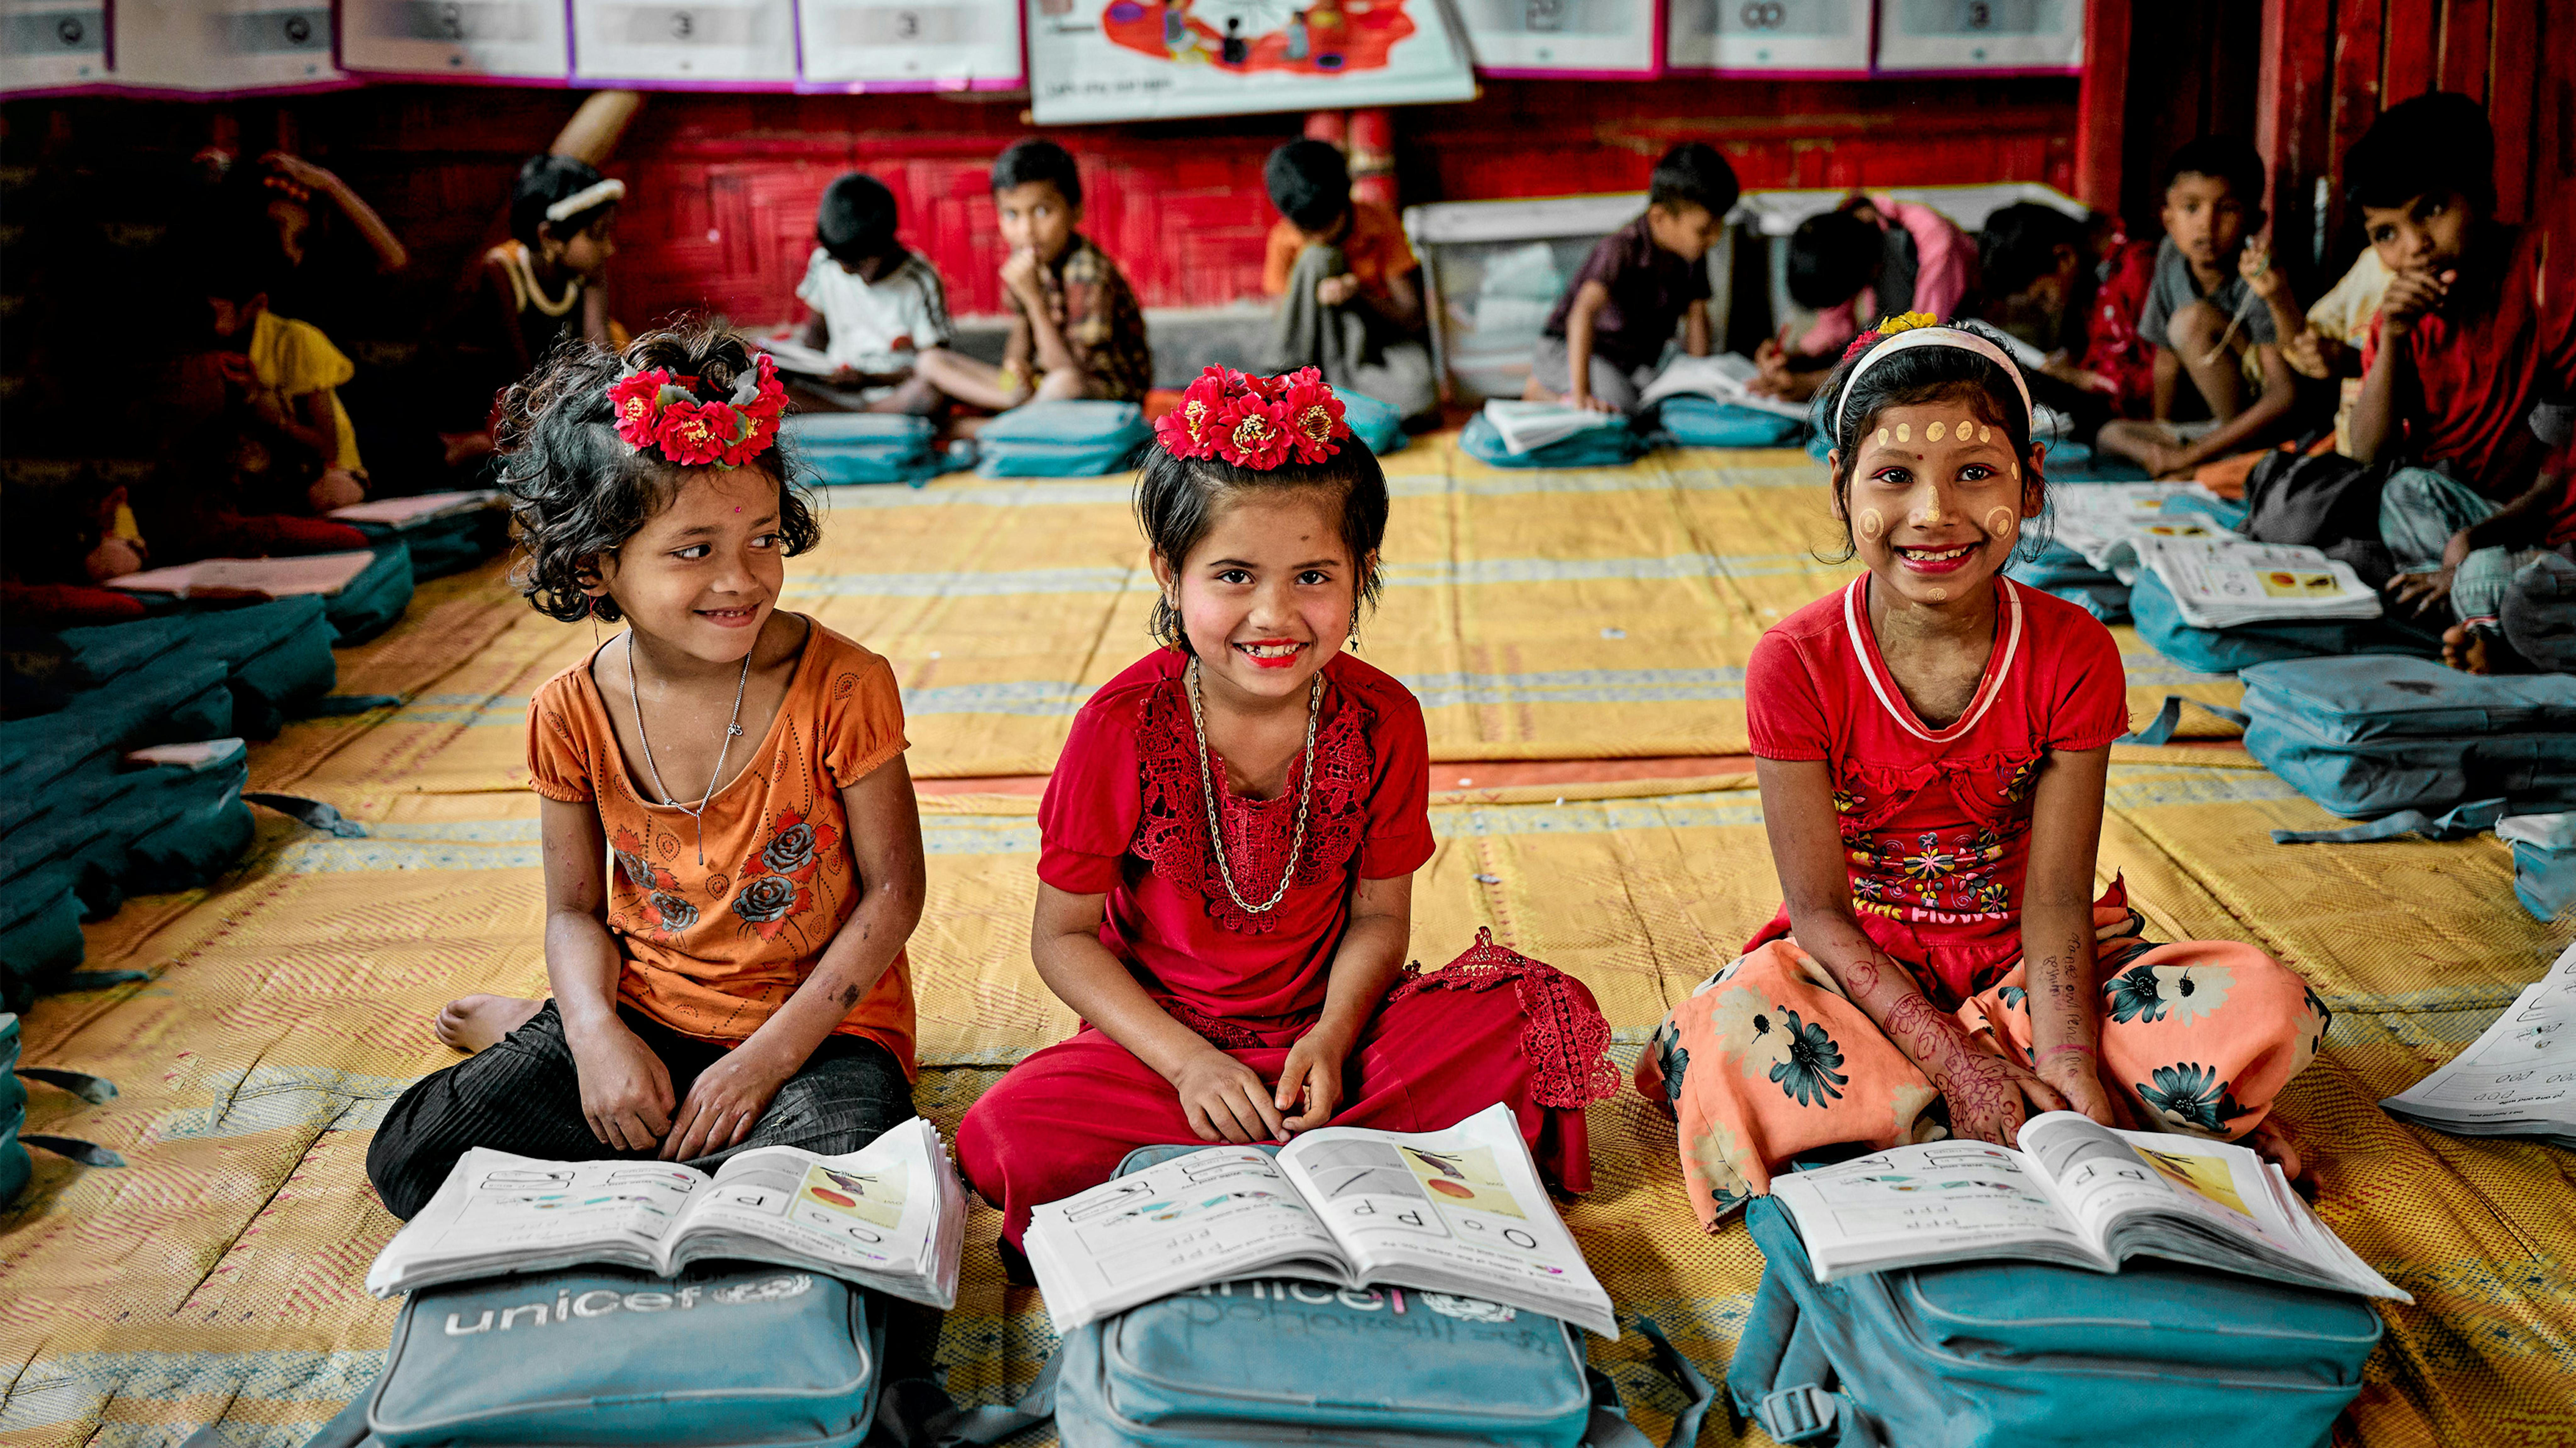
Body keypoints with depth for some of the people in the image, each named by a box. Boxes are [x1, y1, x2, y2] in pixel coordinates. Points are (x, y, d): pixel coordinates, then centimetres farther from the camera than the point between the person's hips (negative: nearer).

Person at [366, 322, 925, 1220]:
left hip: (818, 1021, -2)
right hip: (644, 1017, 2)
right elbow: (576, 911, 5)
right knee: (408, 1162, -14)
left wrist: (768, 1057, -17)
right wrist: (597, 1035, -16)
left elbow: (893, 893, -10)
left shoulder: (842, 687, -15)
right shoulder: (574, 713, -5)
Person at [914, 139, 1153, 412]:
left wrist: (1034, 299, -29)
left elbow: (1070, 370, -26)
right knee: (931, 361, -2)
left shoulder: (1091, 274, -22)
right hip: (1040, 383, 7)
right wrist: (1016, 362, -7)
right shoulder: (1022, 260, 0)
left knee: (1065, 383, -44)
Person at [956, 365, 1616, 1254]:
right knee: (1002, 1143, -30)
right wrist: (1187, 1061, -19)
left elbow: (1379, 916, 0)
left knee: (1550, 1018, -21)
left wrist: (1332, 1037, -20)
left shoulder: (1382, 722, -9)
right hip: (1163, 1037, -2)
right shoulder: (1125, 727, -15)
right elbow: (1064, 935, -8)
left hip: (1329, 1026, 2)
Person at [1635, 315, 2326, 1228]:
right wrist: (1954, 1063, -23)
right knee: (1730, 1042, -36)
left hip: (2020, 969, 1)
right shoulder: (1796, 665, -15)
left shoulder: (2074, 655, -9)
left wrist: (2069, 1062, -28)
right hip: (1863, 972, -1)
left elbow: (2055, 897, -11)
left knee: (2268, 1010, -22)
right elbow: (1820, 907, -13)